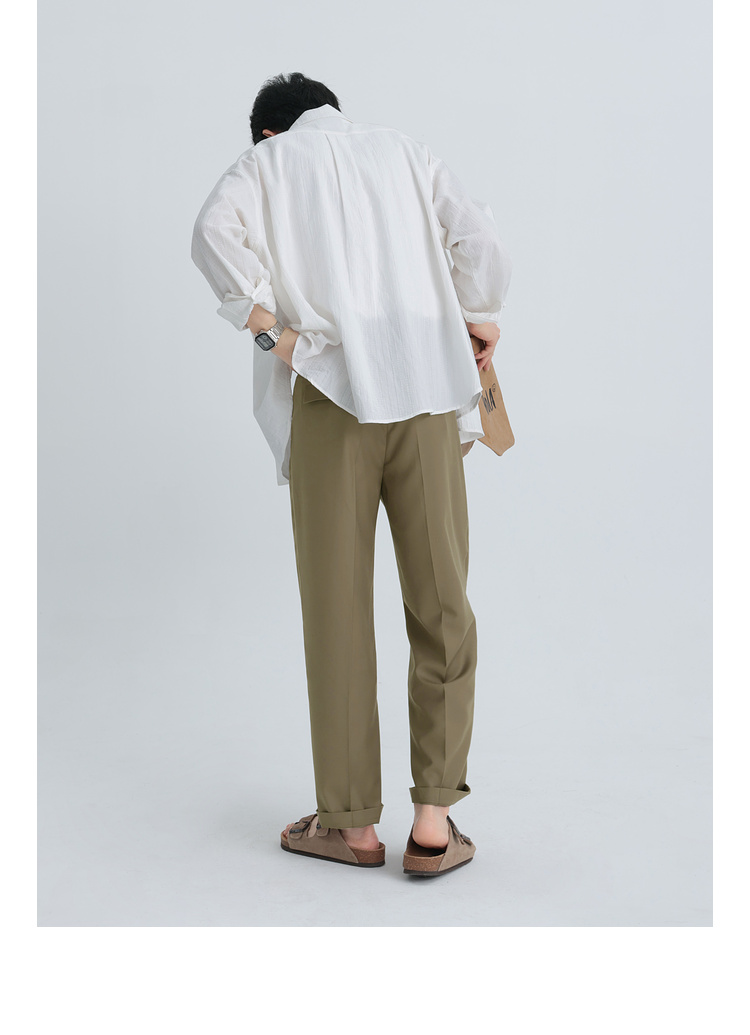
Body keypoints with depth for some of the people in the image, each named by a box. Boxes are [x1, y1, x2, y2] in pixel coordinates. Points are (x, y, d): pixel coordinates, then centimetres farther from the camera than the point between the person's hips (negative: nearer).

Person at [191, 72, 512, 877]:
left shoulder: (266, 160, 14)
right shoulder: (404, 151, 21)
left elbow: (215, 232, -7)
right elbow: (480, 241, 7)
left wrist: (267, 328, -3)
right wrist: (480, 330, 18)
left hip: (330, 394, -2)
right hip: (428, 393, 2)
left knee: (337, 609, 5)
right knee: (441, 606, 6)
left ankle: (352, 822, 12)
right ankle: (433, 821, 5)